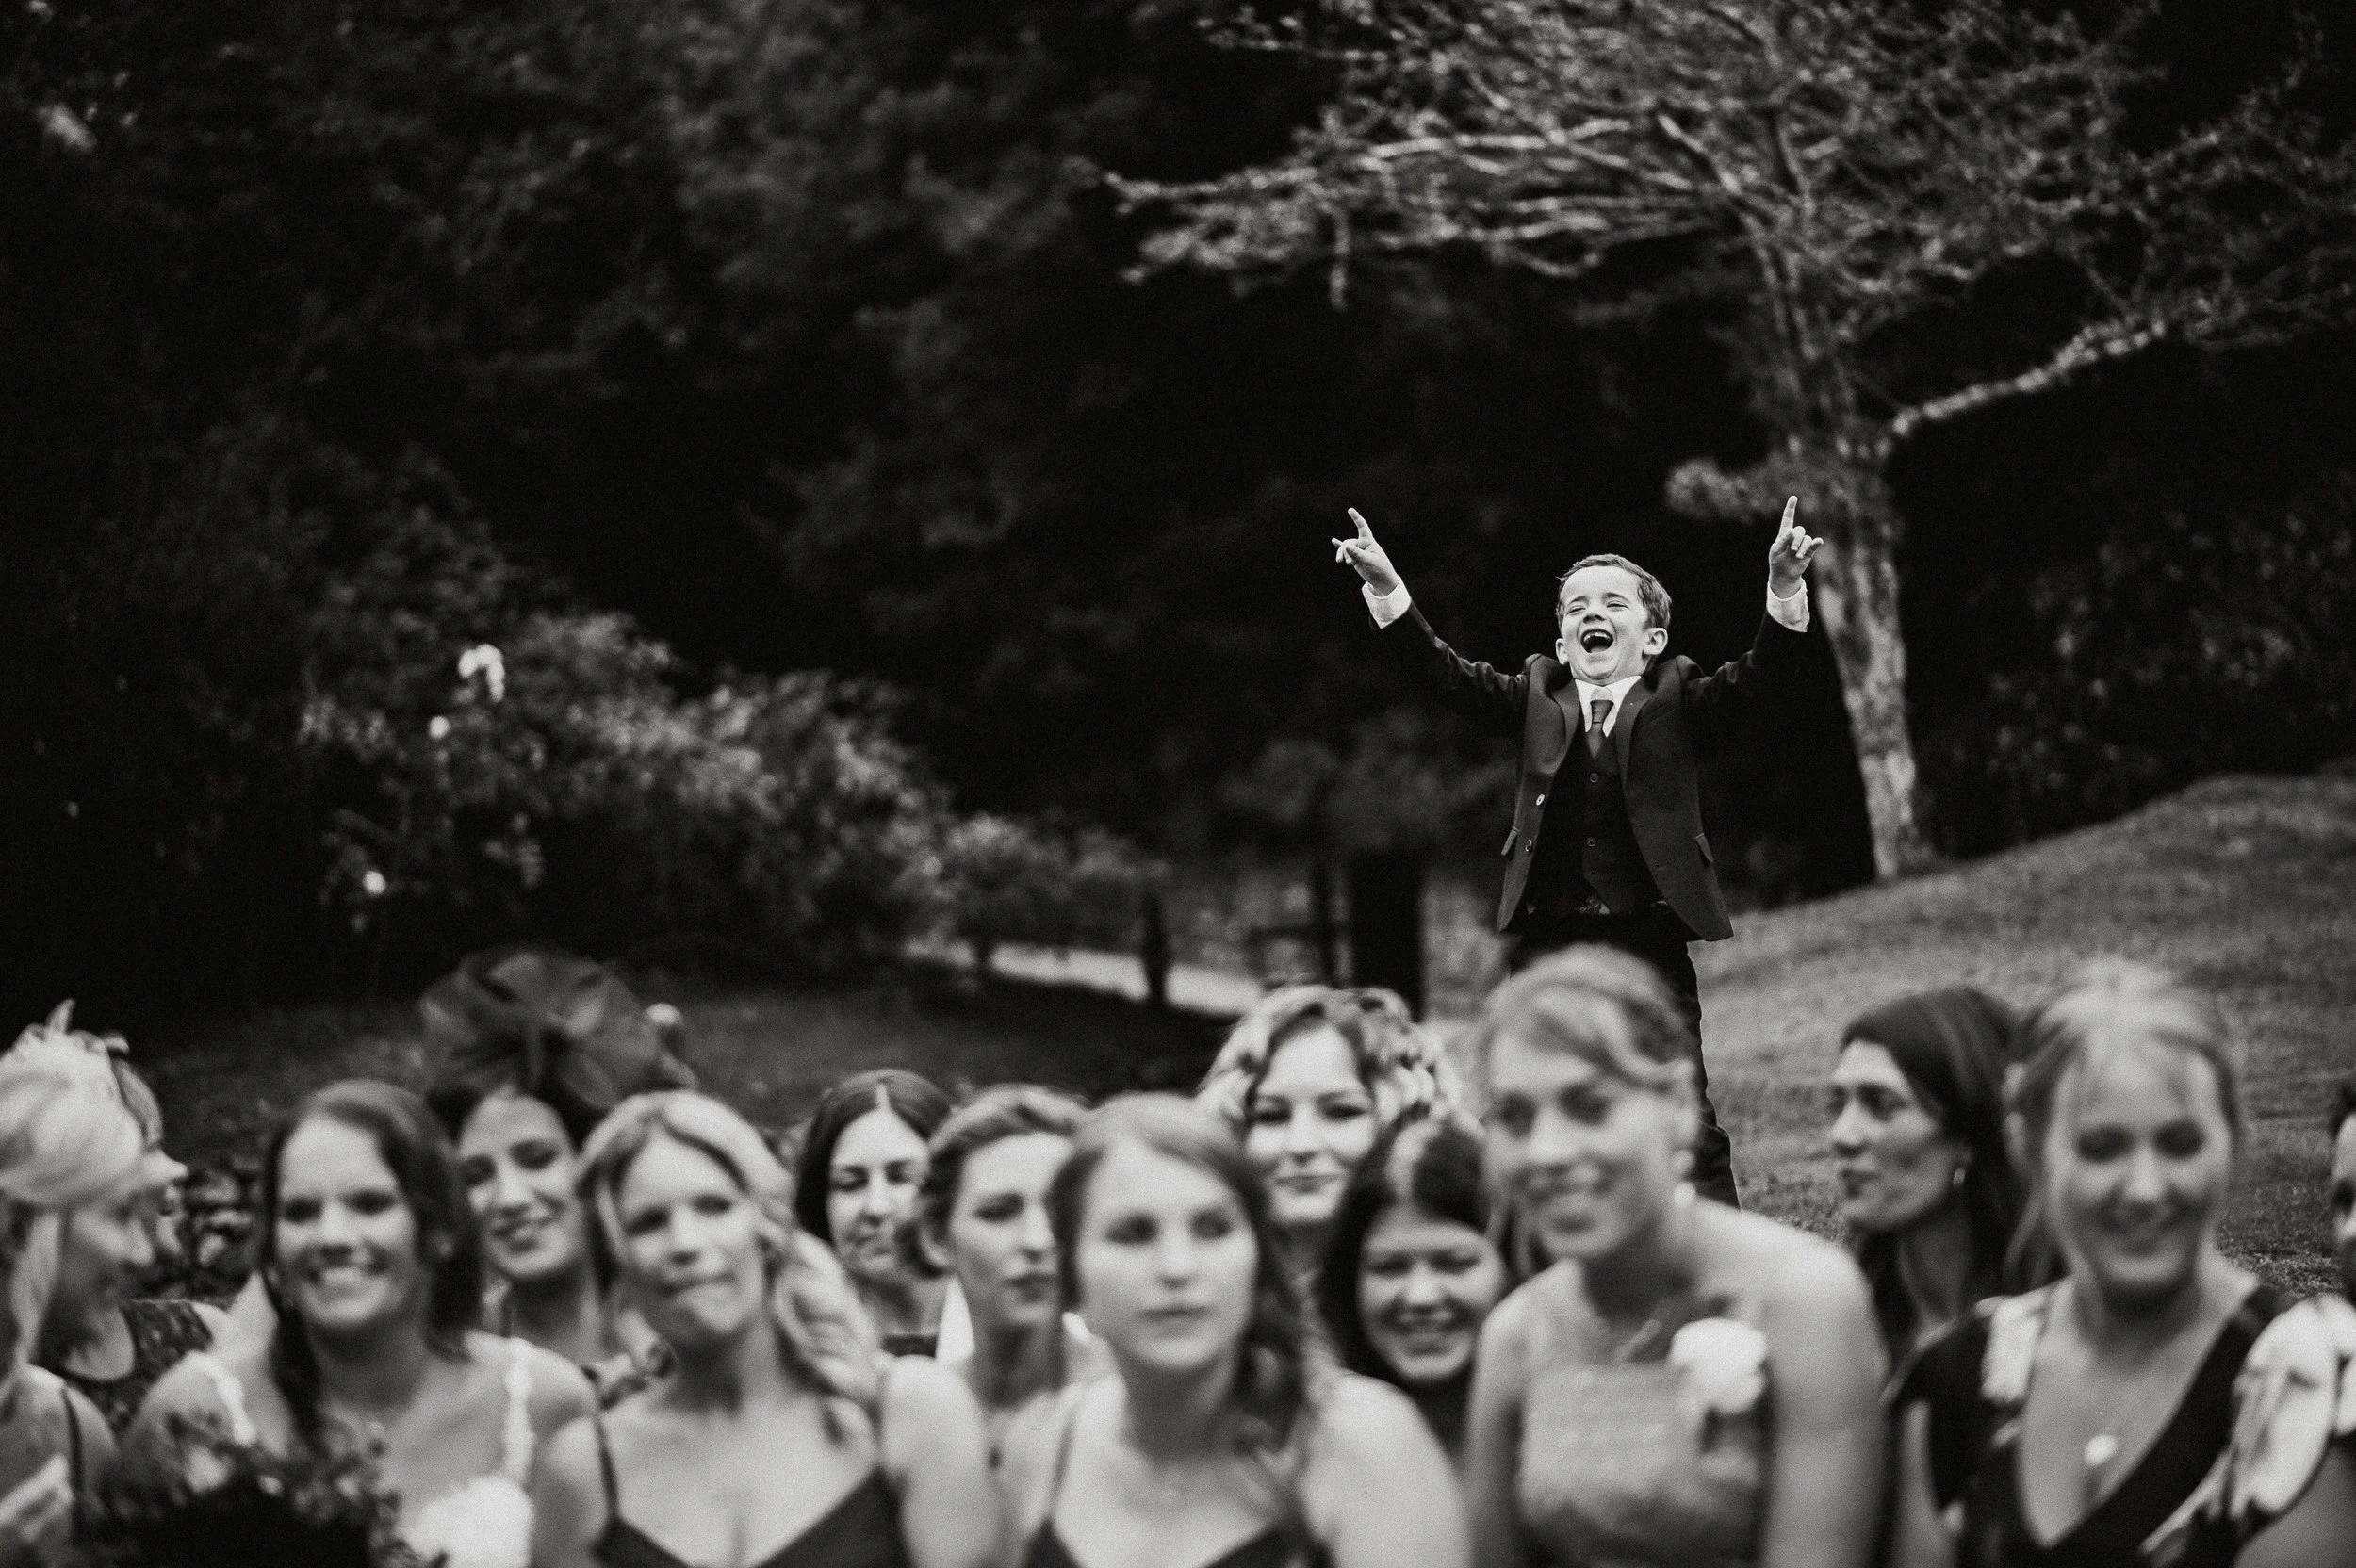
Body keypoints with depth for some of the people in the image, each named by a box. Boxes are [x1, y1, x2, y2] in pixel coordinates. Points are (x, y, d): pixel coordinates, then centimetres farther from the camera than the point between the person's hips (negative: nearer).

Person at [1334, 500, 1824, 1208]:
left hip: (1649, 942, -2)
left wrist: (1784, 589, -25)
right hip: (1547, 940, 2)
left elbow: (1757, 673, -7)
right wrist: (1387, 589, -11)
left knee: (1686, 1116, -3)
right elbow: (1450, 674, 2)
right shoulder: (1537, 697, 11)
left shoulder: (1675, 695, 6)